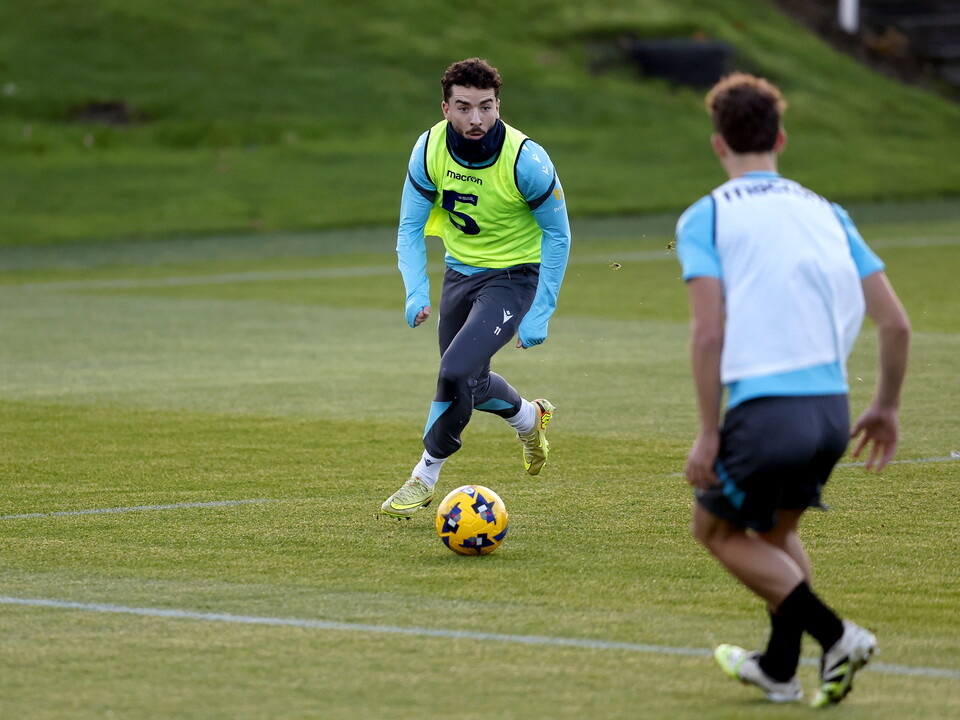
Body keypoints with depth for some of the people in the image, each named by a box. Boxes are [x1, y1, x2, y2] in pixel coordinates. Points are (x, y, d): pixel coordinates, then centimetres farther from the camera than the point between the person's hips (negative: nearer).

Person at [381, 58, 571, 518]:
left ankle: (426, 476, -3)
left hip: (513, 276, -5)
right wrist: (417, 293, -20)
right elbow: (410, 226, -4)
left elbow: (557, 234, -13)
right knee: (468, 382, 16)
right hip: (459, 270, 5)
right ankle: (528, 417, 49)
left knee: (457, 370, -22)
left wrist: (539, 315, -16)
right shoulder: (430, 149, -15)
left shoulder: (526, 160, -25)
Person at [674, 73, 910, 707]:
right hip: (832, 406, 5)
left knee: (719, 528, 17)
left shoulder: (705, 219, 0)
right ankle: (779, 668, 34)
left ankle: (837, 635, 3)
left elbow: (709, 332, -12)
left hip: (765, 407, -5)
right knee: (779, 529, 29)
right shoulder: (825, 213, 14)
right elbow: (896, 324, 9)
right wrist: (887, 407, 22)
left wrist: (708, 434, -7)